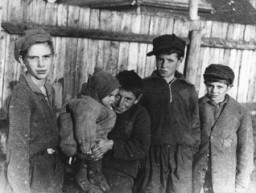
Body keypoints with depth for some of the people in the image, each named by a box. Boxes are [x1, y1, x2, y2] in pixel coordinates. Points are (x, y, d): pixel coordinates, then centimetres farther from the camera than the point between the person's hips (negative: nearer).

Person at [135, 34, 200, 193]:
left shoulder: (188, 89, 11)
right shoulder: (145, 86, 5)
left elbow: (195, 125, 15)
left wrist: (192, 151, 7)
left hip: (182, 158, 2)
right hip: (153, 156, -1)